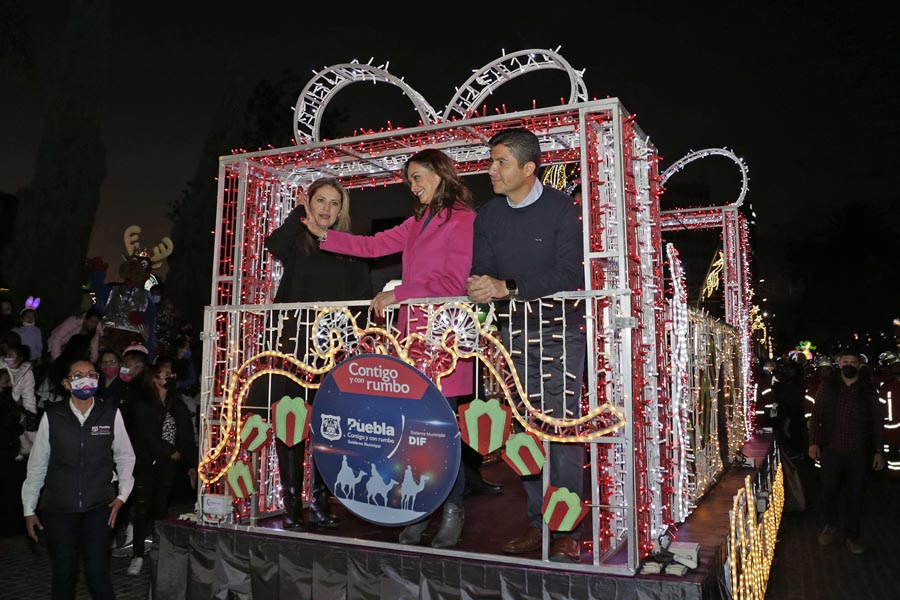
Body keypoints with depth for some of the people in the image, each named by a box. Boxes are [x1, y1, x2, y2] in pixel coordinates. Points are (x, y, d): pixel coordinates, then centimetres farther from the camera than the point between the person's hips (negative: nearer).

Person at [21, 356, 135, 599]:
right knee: (63, 575, 10)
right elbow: (37, 465, 1)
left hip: (99, 507, 0)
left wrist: (122, 495, 0)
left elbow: (125, 456, 4)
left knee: (98, 575, 0)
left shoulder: (111, 415, -5)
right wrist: (29, 509, 6)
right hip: (58, 508, 1)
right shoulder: (52, 416, -5)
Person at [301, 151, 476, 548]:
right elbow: (372, 246, 22)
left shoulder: (463, 220, -4)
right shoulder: (418, 222, 21)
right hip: (413, 333, 7)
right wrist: (324, 235, 17)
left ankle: (453, 510, 10)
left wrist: (398, 294, -5)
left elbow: (452, 281, -10)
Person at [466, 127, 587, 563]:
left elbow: (569, 274, -18)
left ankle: (568, 530, 3)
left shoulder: (560, 208, -8)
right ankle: (538, 523, 17)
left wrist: (508, 289, -23)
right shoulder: (488, 214, 7)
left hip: (560, 330, -5)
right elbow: (481, 269, 3)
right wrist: (479, 286, -21)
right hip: (515, 331, 5)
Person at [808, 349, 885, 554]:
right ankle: (831, 524, 33)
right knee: (829, 492, 9)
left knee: (854, 496, 8)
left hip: (858, 453, 0)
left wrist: (878, 451, 0)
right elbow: (816, 416, 4)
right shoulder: (828, 387, 2)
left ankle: (852, 536, 22)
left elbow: (878, 422, 4)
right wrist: (813, 442, -4)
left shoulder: (868, 390, 1)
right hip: (831, 451, 0)